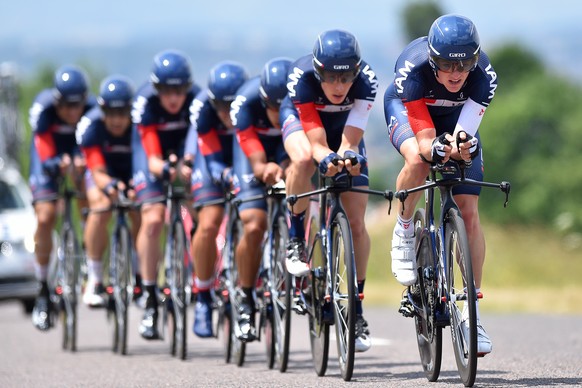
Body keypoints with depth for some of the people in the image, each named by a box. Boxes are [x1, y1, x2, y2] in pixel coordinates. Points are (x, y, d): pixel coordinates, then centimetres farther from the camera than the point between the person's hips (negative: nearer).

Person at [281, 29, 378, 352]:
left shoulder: (366, 80, -35)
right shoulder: (301, 77, -37)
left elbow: (350, 140, -36)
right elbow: (317, 143, -37)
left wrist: (349, 156, -58)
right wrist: (327, 159, -58)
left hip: (344, 126, 2)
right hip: (300, 117, -2)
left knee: (356, 224, -6)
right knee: (303, 159, -39)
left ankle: (357, 308, 6)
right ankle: (296, 239, -17)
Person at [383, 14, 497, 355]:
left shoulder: (484, 76, -34)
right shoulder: (413, 68, -38)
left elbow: (465, 134, -36)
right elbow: (425, 139, -39)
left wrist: (463, 145, -59)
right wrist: (438, 148, -61)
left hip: (456, 115, 2)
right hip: (406, 108, -2)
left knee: (470, 214, -8)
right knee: (418, 160, -38)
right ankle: (404, 229, -8)